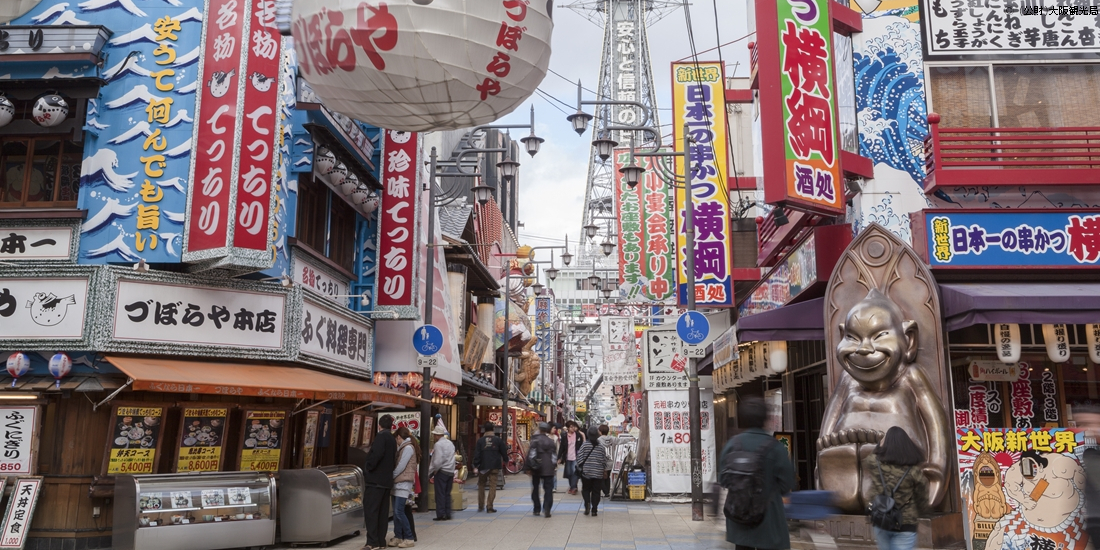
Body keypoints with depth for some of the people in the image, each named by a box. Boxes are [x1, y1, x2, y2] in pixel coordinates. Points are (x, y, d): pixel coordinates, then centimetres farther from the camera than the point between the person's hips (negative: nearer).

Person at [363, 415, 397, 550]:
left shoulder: (381, 436, -10)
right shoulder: (392, 439, 17)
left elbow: (376, 454, -24)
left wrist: (368, 468, -14)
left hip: (375, 480, -9)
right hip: (387, 481, 9)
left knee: (370, 510, -8)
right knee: (382, 512, 10)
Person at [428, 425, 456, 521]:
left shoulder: (439, 444, -13)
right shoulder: (450, 443, 13)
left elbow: (437, 461, -18)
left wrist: (430, 472, -9)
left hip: (441, 471, -8)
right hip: (451, 471, 8)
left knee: (440, 494, -2)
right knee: (447, 494, 12)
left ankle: (441, 514, -2)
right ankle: (448, 514, 13)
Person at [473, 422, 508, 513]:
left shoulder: (480, 440, 0)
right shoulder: (498, 440, -1)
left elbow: (477, 454, -5)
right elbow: (504, 452, 6)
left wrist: (475, 466, -4)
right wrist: (506, 460, 23)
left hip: (483, 467, 1)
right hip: (494, 467, -1)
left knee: (481, 485, 15)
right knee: (492, 486, 2)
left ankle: (481, 506, 18)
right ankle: (489, 506, -4)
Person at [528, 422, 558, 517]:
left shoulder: (534, 440, -3)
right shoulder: (550, 441, 2)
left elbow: (530, 455, -6)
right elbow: (554, 456, 3)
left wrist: (528, 468, -1)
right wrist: (554, 468, 10)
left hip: (536, 469, 0)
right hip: (548, 469, 0)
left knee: (535, 489, 14)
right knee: (548, 490, 1)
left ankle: (537, 509, 15)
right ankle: (546, 509, -14)